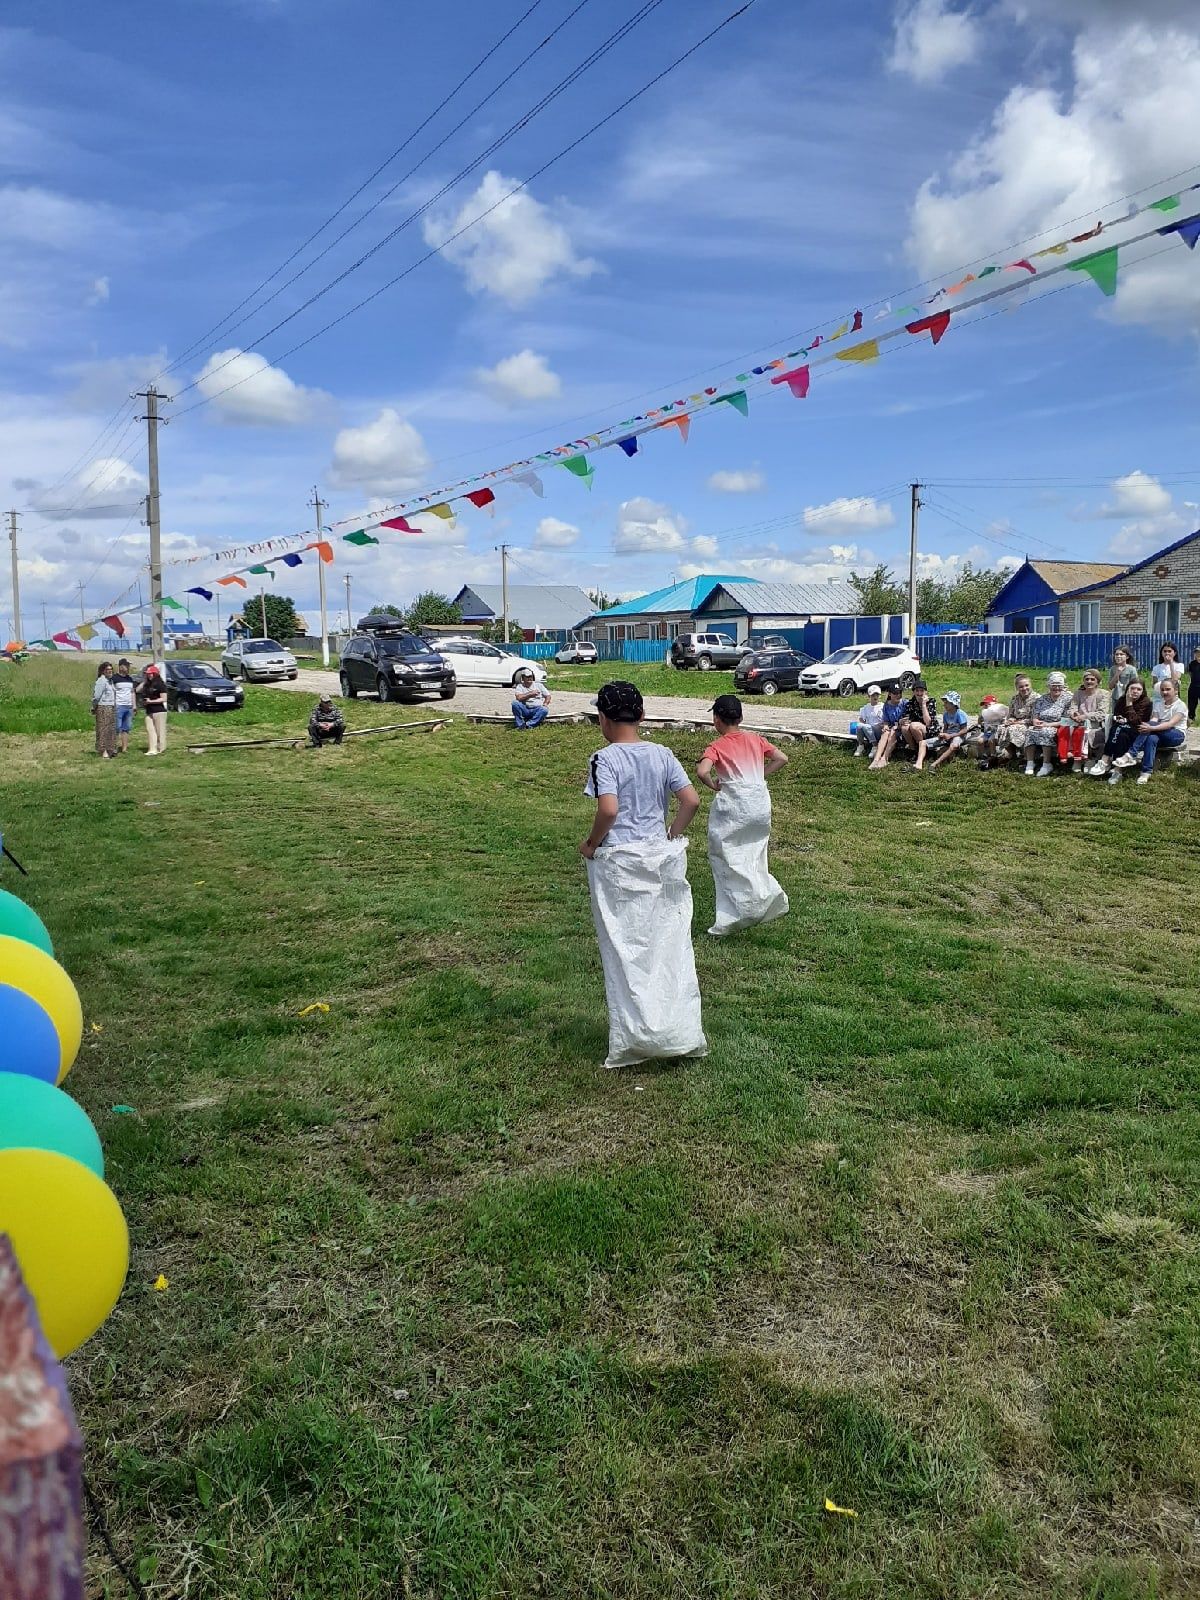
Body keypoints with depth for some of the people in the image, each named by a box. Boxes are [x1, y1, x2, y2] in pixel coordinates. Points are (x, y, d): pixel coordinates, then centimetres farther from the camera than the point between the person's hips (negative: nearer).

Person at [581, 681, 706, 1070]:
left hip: (617, 862, -4)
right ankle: (682, 1032, 17)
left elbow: (608, 809, -24)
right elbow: (691, 801, -2)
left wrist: (591, 844, -8)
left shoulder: (604, 758, -11)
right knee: (669, 943, 11)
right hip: (659, 858, 5)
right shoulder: (661, 755, 3)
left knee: (625, 950, 4)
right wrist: (672, 838, 9)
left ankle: (635, 1038, 9)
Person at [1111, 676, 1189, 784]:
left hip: (1177, 735, -4)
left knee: (1152, 724, -31)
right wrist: (1148, 727, -31)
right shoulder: (1158, 704, 12)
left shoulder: (1180, 705, -6)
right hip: (1160, 734, 4)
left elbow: (1171, 723, -22)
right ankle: (1147, 772, -40)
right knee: (1152, 738, -35)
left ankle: (1131, 755, -38)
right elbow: (1153, 720, -5)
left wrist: (1152, 728, -37)